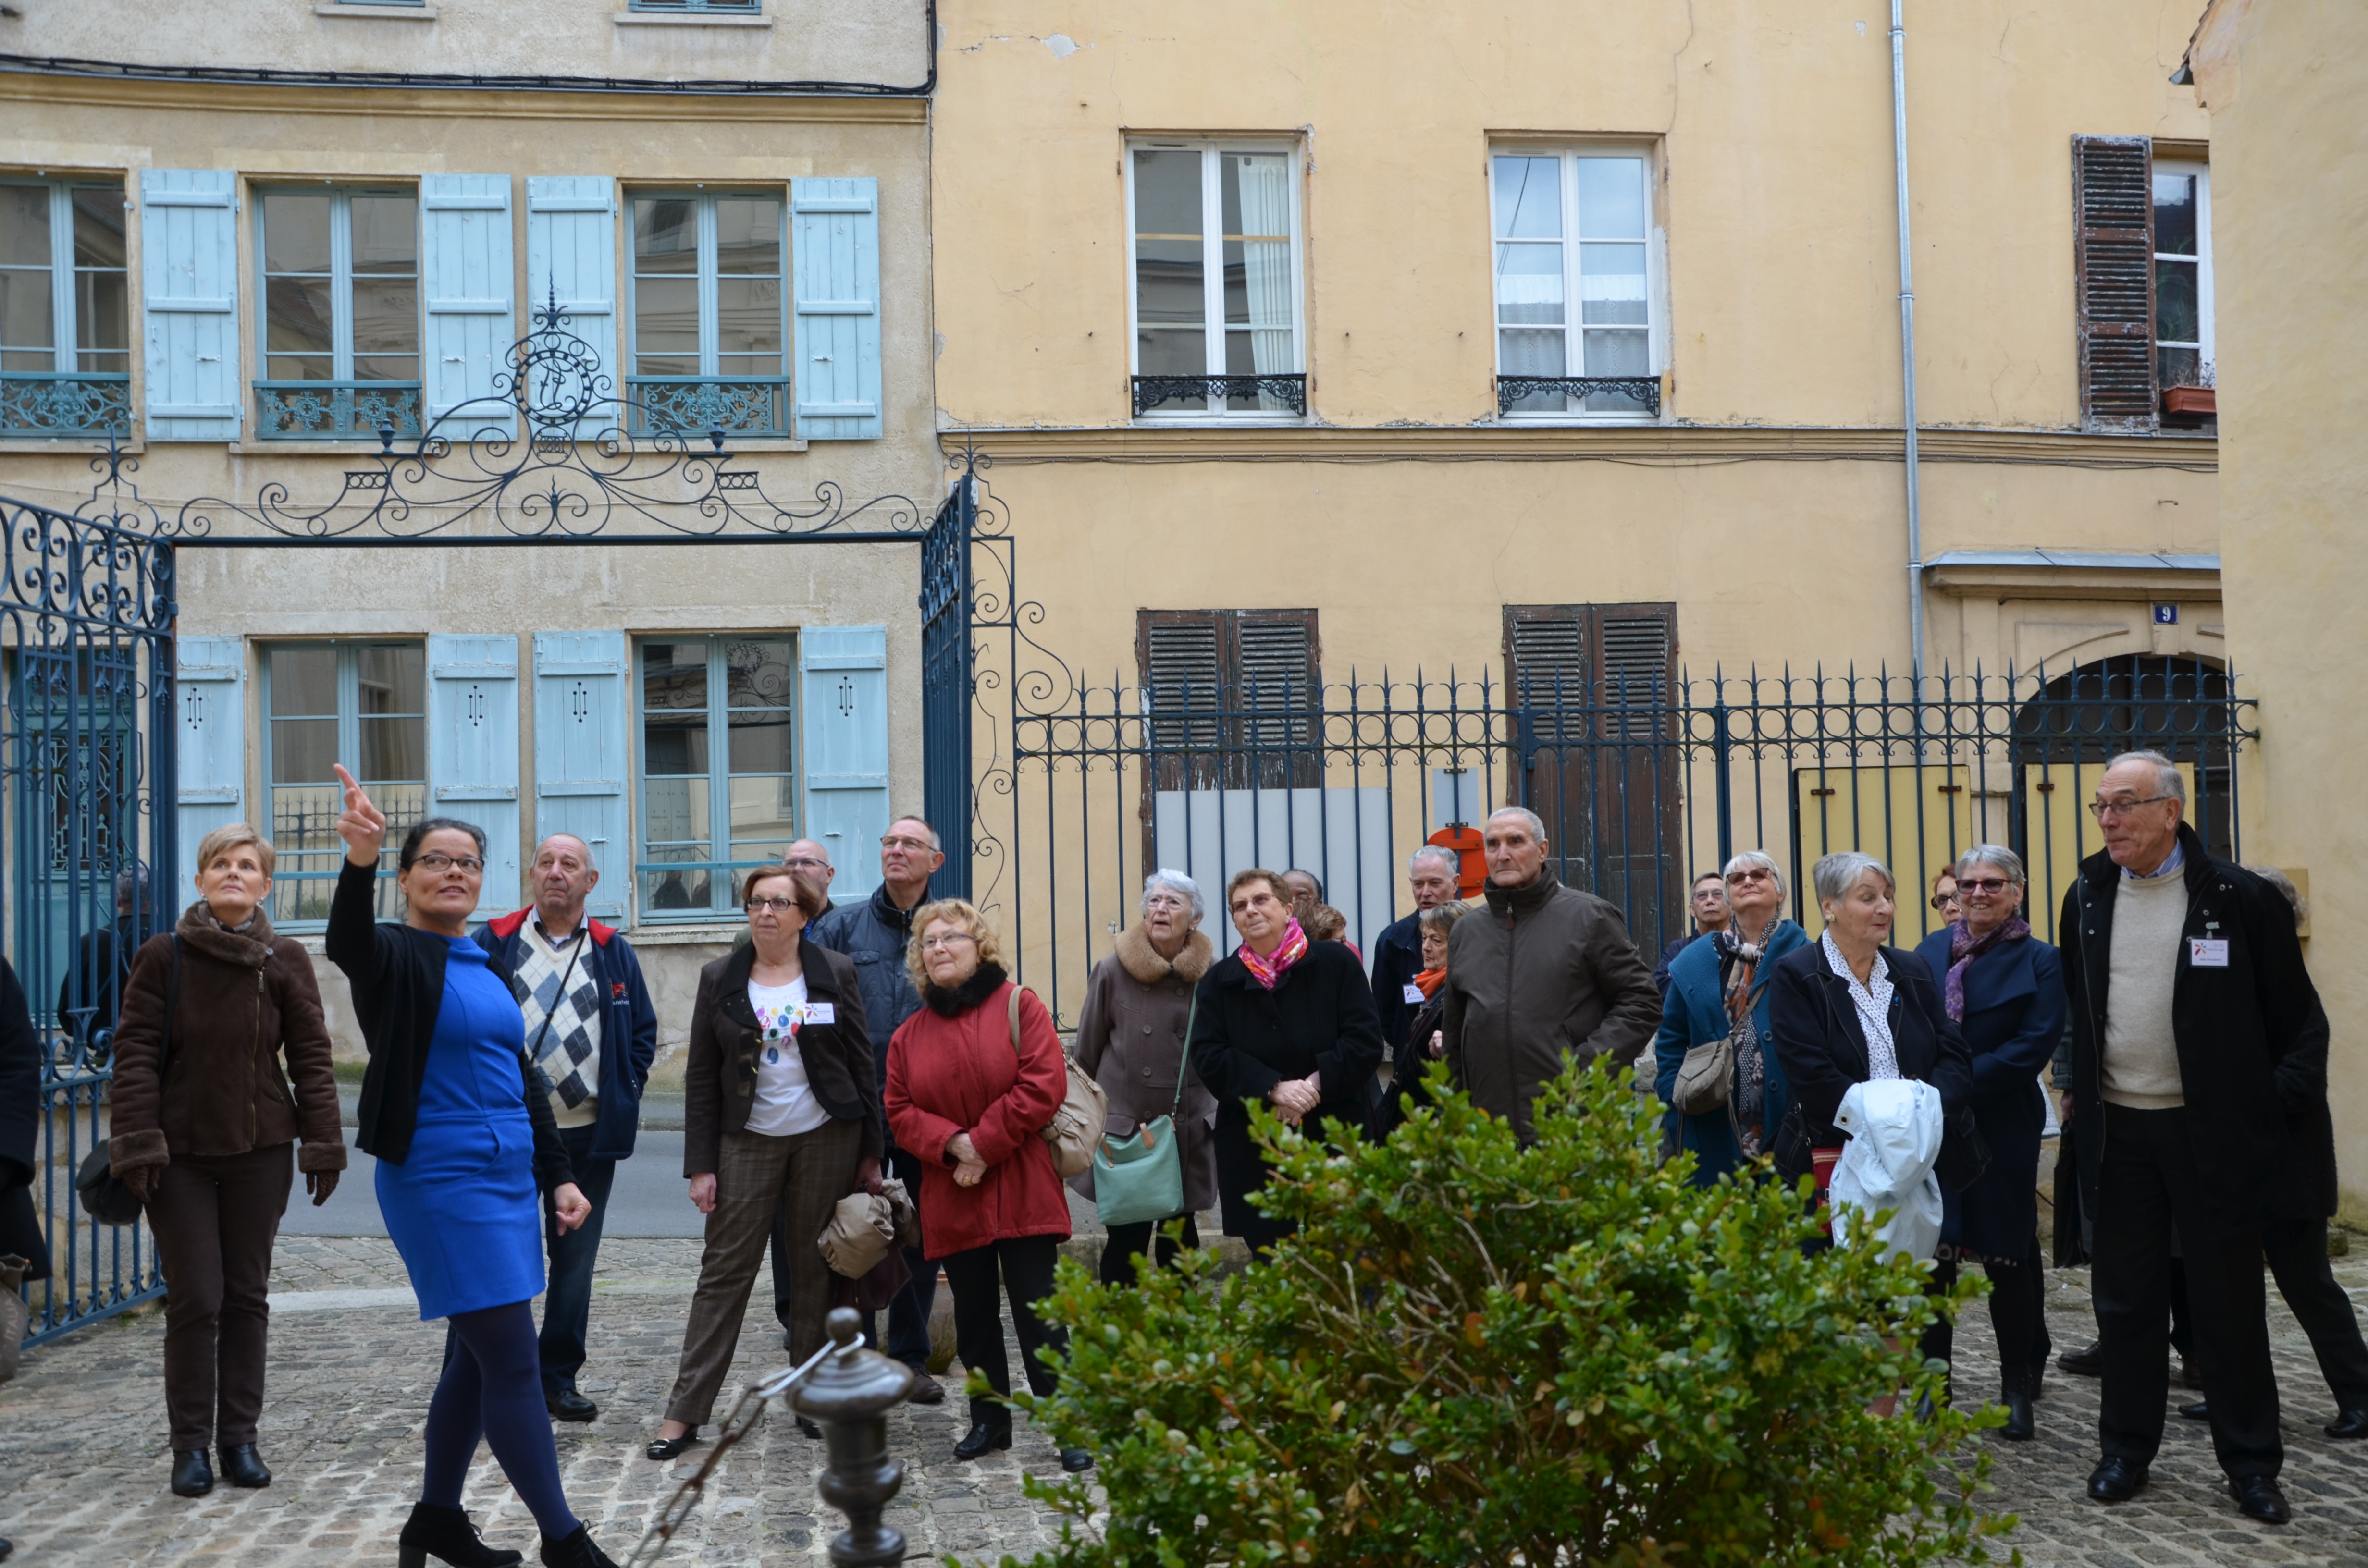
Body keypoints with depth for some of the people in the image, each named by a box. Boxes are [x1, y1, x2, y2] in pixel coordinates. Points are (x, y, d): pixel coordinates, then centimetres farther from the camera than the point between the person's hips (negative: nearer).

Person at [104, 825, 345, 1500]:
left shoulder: (285, 960, 1)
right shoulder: (163, 956, -3)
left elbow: (311, 1056, 1)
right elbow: (135, 1055, -5)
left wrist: (323, 1145, -2)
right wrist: (136, 1145, -12)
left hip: (260, 1149, 1)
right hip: (182, 1154, -1)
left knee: (247, 1295, 8)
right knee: (194, 1298, 1)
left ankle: (239, 1436, 19)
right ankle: (191, 1444, 13)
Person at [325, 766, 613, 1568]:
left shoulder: (486, 967, 15)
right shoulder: (398, 954, -8)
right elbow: (346, 945, -32)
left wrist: (559, 1174, 14)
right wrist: (358, 861, -51)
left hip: (507, 1177, 8)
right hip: (441, 1180, -8)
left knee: (480, 1358, 14)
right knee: (514, 1362, -6)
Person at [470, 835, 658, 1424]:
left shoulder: (614, 951, 8)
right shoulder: (494, 943, 3)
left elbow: (644, 1030, 13)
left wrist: (624, 1096, 3)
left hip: (589, 1132, 2)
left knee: (576, 1261, 8)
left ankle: (558, 1378, 20)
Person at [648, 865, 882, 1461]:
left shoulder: (835, 974, 1)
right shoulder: (720, 980, 3)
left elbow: (862, 1064, 4)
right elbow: (701, 1077, 3)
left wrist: (871, 1153, 2)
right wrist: (701, 1165, -3)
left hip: (827, 1138, 0)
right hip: (747, 1142, 0)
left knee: (818, 1272, 7)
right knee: (724, 1271, -1)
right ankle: (685, 1412, 2)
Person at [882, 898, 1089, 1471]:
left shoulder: (1019, 1006, -1)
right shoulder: (909, 1035, 10)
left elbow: (1043, 1085, -11)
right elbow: (901, 1112, 6)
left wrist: (985, 1143, -14)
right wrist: (953, 1144, -13)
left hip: (1022, 1192, -4)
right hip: (951, 1200, 4)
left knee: (1038, 1313, -5)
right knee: (973, 1314, 12)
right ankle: (990, 1419, 26)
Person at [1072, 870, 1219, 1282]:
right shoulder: (1113, 972, -5)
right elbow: (1087, 1052, 4)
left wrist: (1216, 1111, 9)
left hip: (1190, 1133, 1)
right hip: (1124, 1129, -1)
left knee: (1181, 1238, 12)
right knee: (1127, 1238, -1)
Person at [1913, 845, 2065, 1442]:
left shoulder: (2040, 961, -2)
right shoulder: (1931, 950, 10)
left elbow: (2034, 1046, -12)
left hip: (2001, 1127, -4)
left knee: (2005, 1251, 1)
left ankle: (2018, 1383, 16)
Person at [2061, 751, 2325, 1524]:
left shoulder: (2240, 899, -7)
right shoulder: (2087, 899, 5)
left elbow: (2299, 1018, -2)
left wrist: (2281, 1106, -9)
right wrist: (2079, 1088, 9)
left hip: (2212, 1132, -3)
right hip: (2118, 1128, 3)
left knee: (2230, 1305, 6)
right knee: (2125, 1300, 11)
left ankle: (2251, 1466, 19)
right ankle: (2126, 1451, 23)